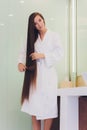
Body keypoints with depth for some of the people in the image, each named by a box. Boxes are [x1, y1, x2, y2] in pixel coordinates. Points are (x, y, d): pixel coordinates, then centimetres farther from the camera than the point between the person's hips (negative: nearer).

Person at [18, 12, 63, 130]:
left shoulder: (54, 36, 5)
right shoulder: (32, 37, 16)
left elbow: (59, 52, -5)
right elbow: (25, 51, 10)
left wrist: (42, 55, -13)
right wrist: (21, 62, -9)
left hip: (48, 73, -3)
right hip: (34, 74, 3)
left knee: (47, 105, -6)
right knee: (33, 106, -1)